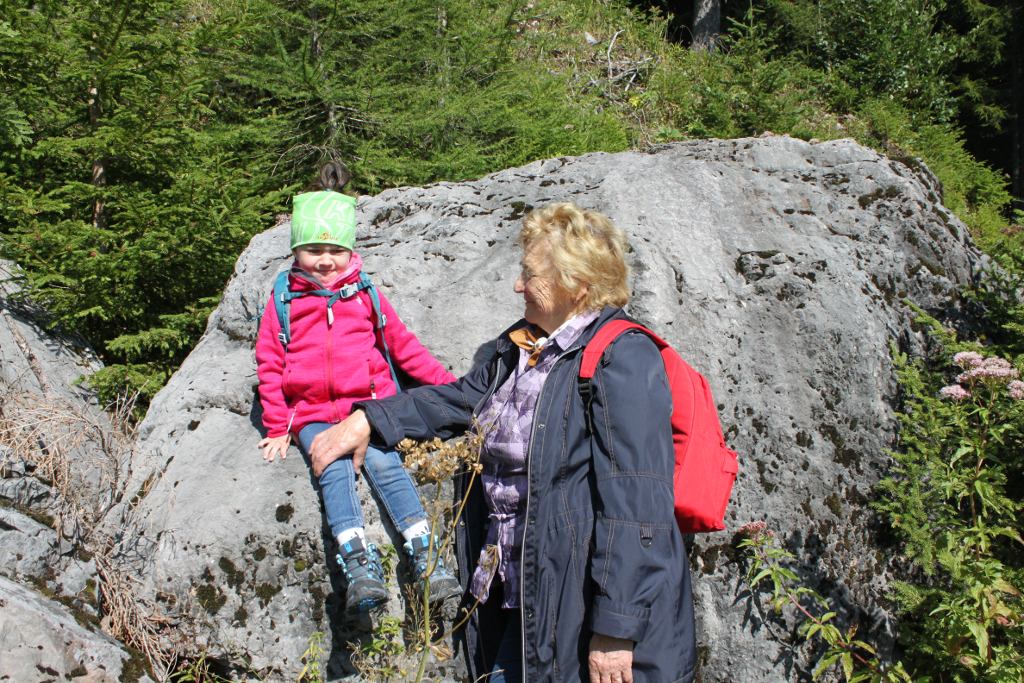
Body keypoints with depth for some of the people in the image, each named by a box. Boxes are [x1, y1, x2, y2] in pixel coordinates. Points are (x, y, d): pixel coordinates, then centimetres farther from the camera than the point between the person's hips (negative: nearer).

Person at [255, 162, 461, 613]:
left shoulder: (364, 296, 13)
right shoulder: (283, 300, 11)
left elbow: (402, 344, 20)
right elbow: (269, 364, 12)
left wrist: (446, 383, 18)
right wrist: (277, 427, 8)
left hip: (369, 404, 0)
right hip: (312, 415, 0)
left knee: (383, 463, -24)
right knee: (334, 473, -25)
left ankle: (427, 560, -28)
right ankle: (359, 567, -38)